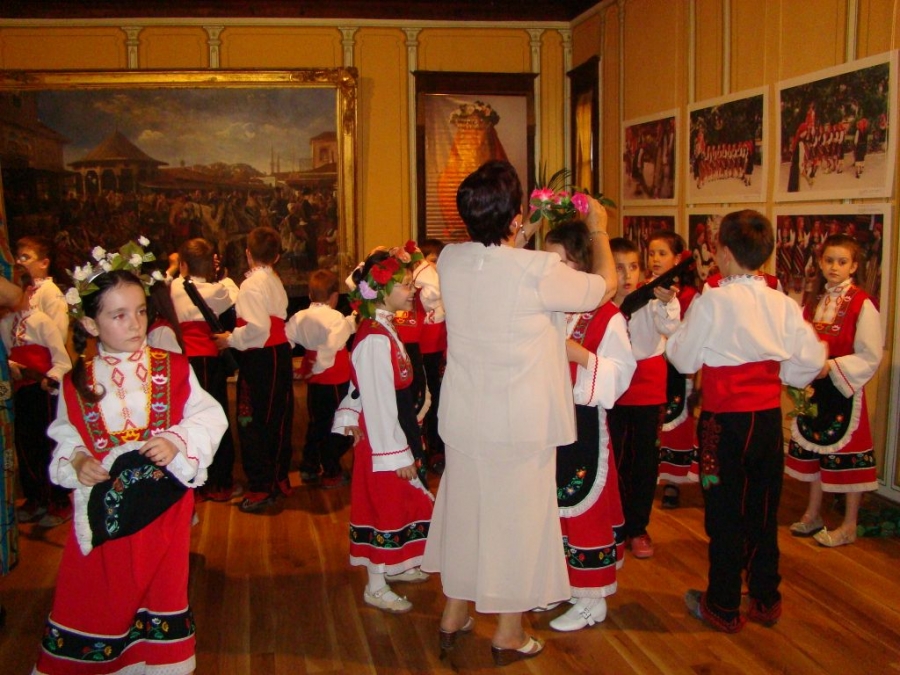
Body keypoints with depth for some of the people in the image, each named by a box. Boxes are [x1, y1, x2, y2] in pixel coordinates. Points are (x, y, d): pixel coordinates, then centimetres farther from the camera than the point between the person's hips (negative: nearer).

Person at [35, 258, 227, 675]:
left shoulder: (173, 370, -3)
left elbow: (208, 418, -7)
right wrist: (76, 460, -13)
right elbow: (65, 438, 6)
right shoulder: (77, 382, 1)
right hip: (102, 509, 1)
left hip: (161, 507, 0)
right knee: (95, 596, 7)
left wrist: (177, 442, -23)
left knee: (161, 588, 13)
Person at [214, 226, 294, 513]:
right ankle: (279, 479, 26)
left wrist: (231, 339, -11)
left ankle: (261, 488, 3)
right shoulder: (275, 282, 11)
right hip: (279, 356, 9)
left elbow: (258, 329, -25)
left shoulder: (252, 284, -14)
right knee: (277, 419, 15)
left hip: (259, 360, -9)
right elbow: (274, 322, 6)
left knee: (254, 424, -1)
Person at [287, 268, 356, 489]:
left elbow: (286, 339, -2)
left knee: (315, 422, 19)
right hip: (335, 380, -6)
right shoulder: (335, 317, -17)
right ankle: (331, 474, 10)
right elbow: (333, 345, -30)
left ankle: (309, 468, 27)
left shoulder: (300, 317, 0)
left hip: (314, 379, 6)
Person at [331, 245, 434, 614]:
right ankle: (376, 587, 17)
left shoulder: (382, 329, 7)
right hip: (384, 437, -10)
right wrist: (398, 453, -22)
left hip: (398, 432, 10)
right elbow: (379, 401, -25)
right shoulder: (376, 339, -24)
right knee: (384, 506, 3)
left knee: (399, 501, 21)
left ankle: (393, 566, 39)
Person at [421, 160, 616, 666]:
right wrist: (599, 231, 10)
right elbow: (605, 287, -4)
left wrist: (521, 239, 23)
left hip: (464, 416, 5)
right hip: (522, 421, -5)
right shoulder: (538, 270, -21)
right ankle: (509, 633, 21)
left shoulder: (450, 261, -6)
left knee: (463, 507, 18)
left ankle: (455, 614, 33)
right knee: (517, 515, 8)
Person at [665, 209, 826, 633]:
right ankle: (766, 600, 28)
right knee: (764, 510, 16)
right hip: (769, 418, 4)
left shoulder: (712, 302, -14)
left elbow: (685, 360, -7)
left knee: (725, 514, 7)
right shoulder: (783, 304, -2)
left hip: (725, 420, -4)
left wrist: (671, 330, 10)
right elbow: (812, 359, 0)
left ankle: (723, 607, 18)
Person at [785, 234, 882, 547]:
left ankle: (849, 526, 14)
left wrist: (831, 367, -20)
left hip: (844, 389, -6)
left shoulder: (862, 304, -11)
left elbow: (870, 357, -14)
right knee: (815, 450, 15)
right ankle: (813, 515, 30)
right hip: (814, 388, 6)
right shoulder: (815, 303, 9)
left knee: (846, 456, 1)